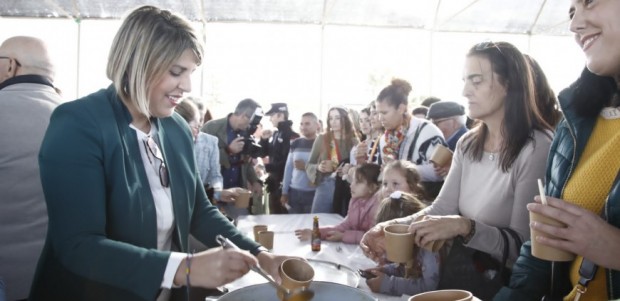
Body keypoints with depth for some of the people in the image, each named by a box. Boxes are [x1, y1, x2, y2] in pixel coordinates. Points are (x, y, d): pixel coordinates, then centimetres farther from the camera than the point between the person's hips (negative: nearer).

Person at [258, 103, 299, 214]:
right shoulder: (275, 134, 12)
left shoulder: (292, 136, -13)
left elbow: (288, 162, -18)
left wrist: (268, 167, -13)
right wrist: (264, 140, 0)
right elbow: (263, 154, 16)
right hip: (274, 183, 8)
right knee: (274, 216, 15)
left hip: (285, 184, -8)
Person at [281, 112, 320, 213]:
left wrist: (307, 167, -18)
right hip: (294, 192, 4)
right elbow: (288, 168, 9)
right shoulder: (295, 143, 8)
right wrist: (284, 192, 8)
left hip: (314, 194, -4)